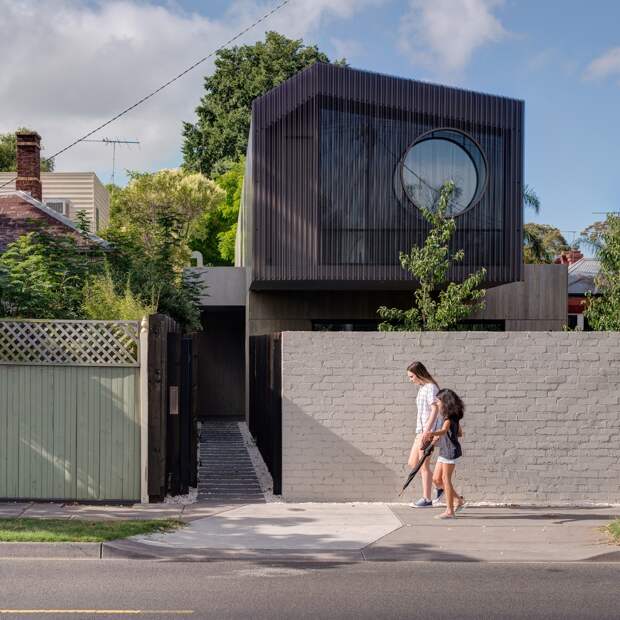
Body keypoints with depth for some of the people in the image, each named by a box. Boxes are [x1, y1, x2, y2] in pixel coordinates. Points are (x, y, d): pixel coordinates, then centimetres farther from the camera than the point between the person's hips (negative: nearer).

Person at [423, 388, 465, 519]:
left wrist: (432, 433, -53)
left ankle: (449, 511, 0)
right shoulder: (453, 416, 13)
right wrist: (439, 438, 20)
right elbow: (459, 433, 21)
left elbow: (444, 430, -35)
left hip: (451, 451, -10)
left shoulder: (449, 417, -16)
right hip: (444, 450, 10)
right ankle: (458, 500, 20)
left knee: (446, 478, -5)